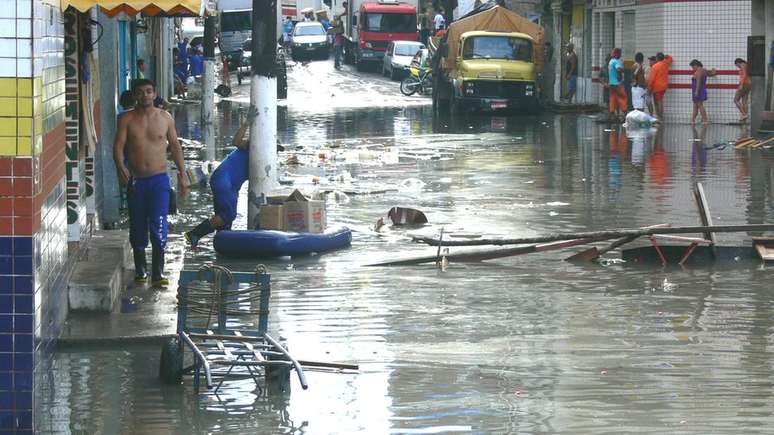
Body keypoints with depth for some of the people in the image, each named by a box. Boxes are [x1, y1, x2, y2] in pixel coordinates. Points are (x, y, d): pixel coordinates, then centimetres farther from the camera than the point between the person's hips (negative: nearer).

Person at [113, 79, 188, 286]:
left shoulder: (165, 118, 5)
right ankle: (140, 269, 25)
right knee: (137, 227, 9)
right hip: (135, 181, 1)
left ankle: (158, 273, -12)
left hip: (159, 179, -1)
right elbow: (118, 145, -5)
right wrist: (120, 167, -24)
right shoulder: (127, 119, 1)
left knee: (159, 225, -12)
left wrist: (182, 174, 11)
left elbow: (175, 146, 13)